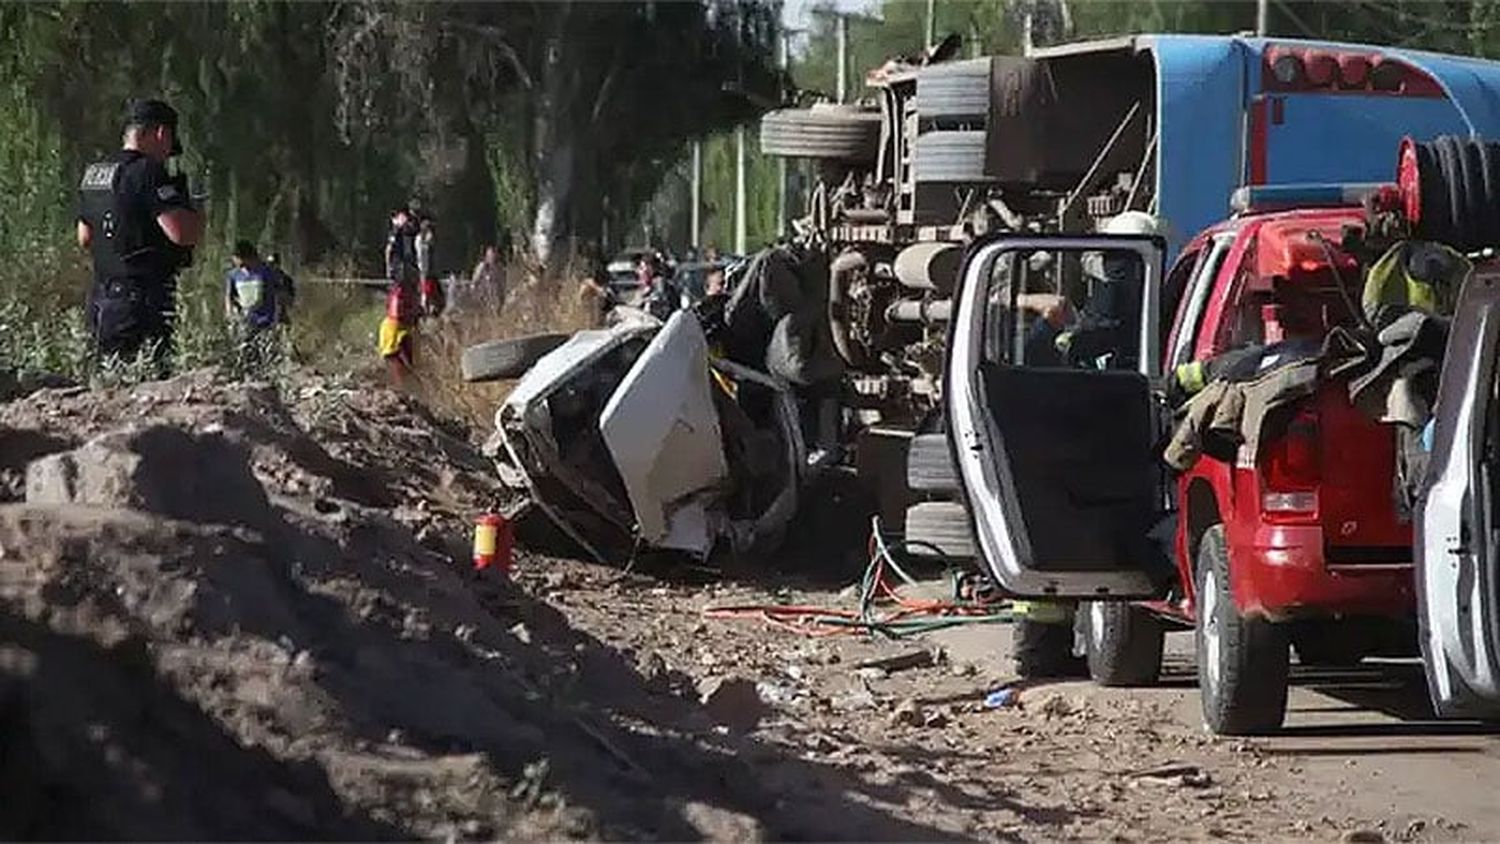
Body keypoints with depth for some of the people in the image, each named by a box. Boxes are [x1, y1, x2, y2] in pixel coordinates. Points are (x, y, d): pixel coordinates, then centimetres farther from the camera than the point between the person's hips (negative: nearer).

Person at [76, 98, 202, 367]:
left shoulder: (92, 173, 14)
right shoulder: (148, 172, -13)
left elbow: (85, 238, 25)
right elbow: (182, 232, -20)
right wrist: (197, 217, 0)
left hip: (100, 300, 9)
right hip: (143, 302, -9)